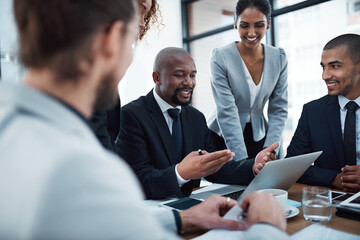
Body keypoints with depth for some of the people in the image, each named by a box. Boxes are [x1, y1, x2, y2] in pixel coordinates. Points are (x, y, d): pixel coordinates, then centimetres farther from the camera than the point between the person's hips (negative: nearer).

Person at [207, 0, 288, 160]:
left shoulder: (279, 58, -4)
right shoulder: (220, 57, -16)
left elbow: (278, 110, -3)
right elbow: (226, 112, -21)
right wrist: (242, 160, -24)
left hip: (259, 136, 3)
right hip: (223, 136, -3)